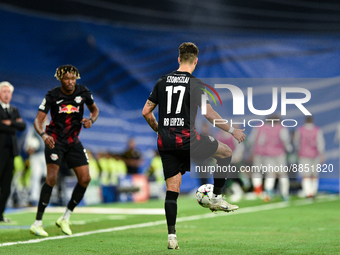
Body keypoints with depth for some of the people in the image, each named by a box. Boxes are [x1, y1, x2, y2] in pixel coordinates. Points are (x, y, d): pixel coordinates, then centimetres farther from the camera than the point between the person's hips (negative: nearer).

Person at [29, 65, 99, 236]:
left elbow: (94, 109, 15)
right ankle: (37, 223, -16)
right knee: (52, 178, -20)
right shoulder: (52, 95, -12)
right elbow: (38, 120, -16)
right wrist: (44, 135, -37)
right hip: (55, 140, -5)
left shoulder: (83, 92, -2)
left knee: (85, 179, -4)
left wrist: (91, 120, -8)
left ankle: (65, 218, 12)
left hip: (73, 141, 5)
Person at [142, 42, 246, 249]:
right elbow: (209, 114, -9)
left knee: (172, 189, 7)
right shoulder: (195, 84, -5)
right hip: (187, 139, -5)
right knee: (226, 152, 18)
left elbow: (146, 112, 10)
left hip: (166, 143, 5)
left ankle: (171, 236, 0)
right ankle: (217, 198, 15)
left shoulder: (162, 82, 9)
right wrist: (232, 131, 0)